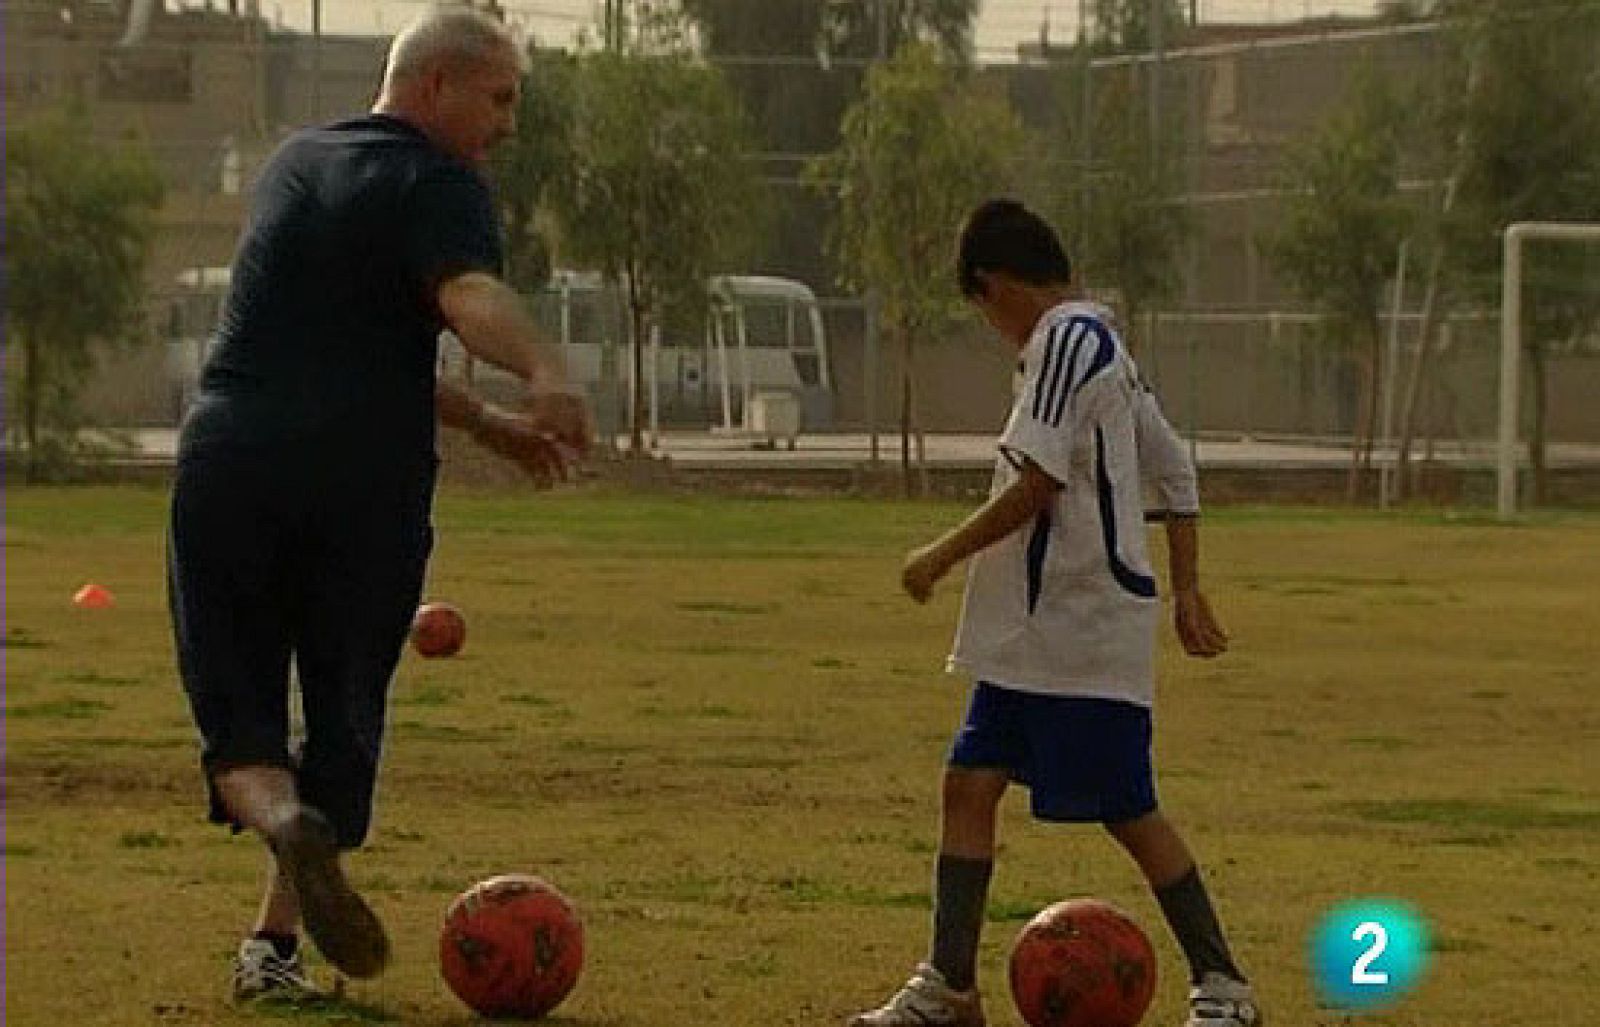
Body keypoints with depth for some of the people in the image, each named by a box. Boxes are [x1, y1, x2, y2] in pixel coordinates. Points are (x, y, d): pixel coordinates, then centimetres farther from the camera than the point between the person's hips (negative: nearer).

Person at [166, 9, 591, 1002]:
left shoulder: (294, 165, 22)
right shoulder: (439, 184, -2)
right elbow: (470, 296, -25)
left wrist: (483, 421, 32)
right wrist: (544, 375, -43)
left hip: (224, 466, 4)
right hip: (364, 483, -4)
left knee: (240, 720, 8)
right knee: (343, 722, 10)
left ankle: (283, 820, -23)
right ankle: (276, 941, 4)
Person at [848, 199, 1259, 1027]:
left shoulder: (1066, 340, -14)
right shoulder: (1102, 347, 16)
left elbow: (1038, 485, -21)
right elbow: (1177, 475, 19)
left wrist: (943, 555, -12)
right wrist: (1185, 591, 19)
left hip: (1086, 632, -10)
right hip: (1030, 633, 10)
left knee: (1128, 811, -5)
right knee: (969, 784, 6)